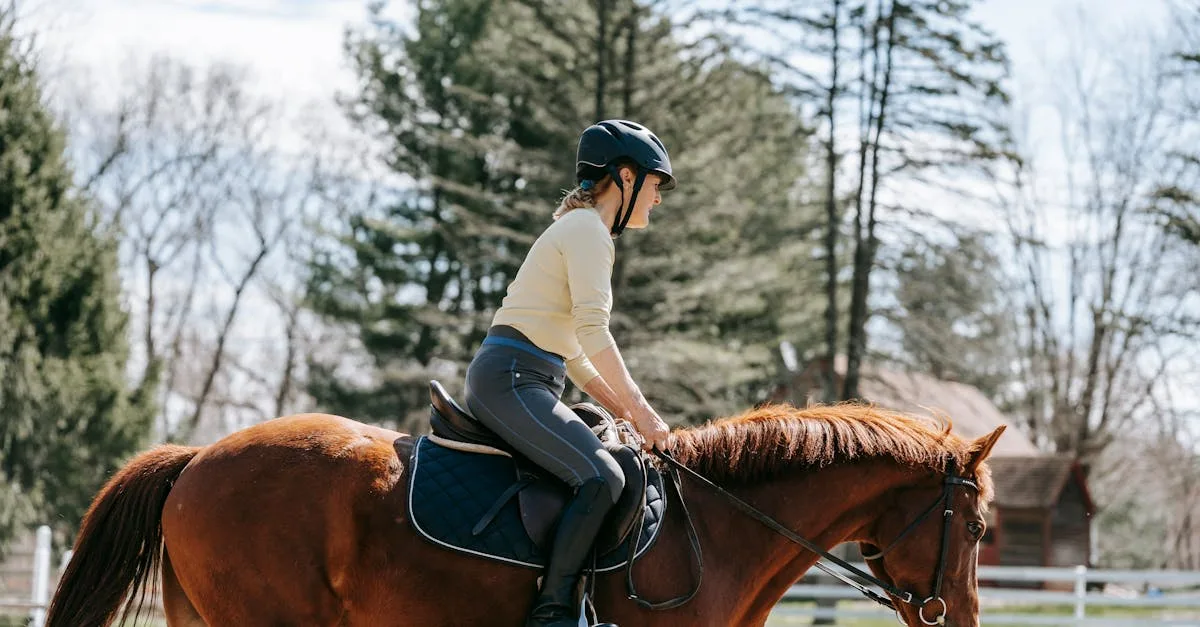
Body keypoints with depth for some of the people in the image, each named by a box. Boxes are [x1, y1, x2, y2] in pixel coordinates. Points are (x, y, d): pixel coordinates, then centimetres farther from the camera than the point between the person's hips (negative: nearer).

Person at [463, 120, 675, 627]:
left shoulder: (583, 232, 25)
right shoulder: (588, 230, -7)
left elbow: (574, 355, 25)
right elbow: (592, 332, -17)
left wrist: (628, 413, 17)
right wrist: (641, 411, -12)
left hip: (522, 382, 11)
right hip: (509, 379, -11)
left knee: (606, 476, 13)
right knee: (600, 476, -25)